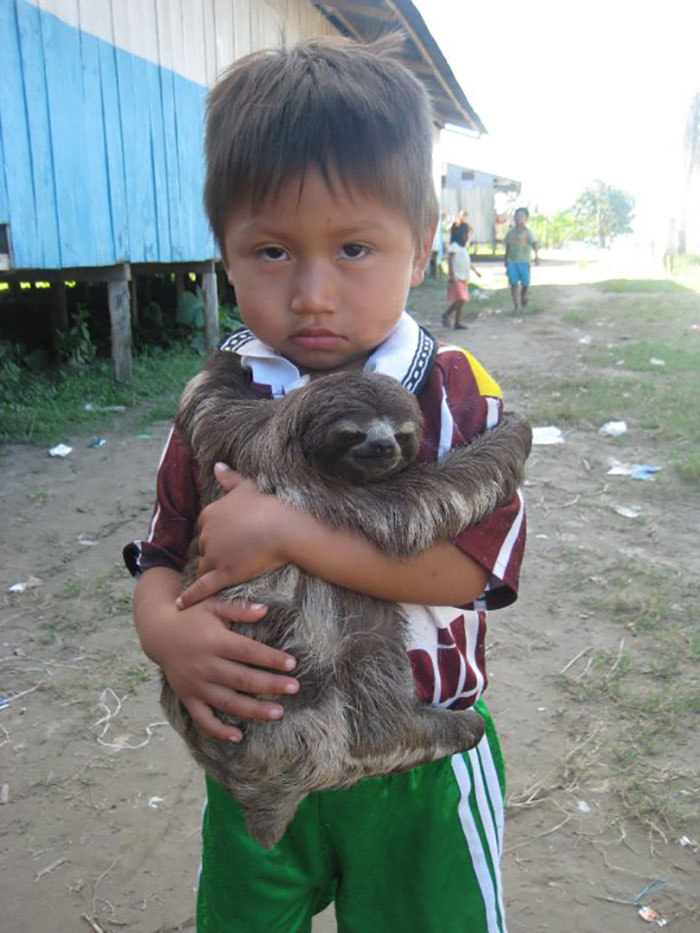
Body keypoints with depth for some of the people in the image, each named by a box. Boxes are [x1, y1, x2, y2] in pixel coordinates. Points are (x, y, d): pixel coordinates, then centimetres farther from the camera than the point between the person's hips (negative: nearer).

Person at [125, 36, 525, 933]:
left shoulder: (455, 394, -15)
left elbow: (477, 560, -26)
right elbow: (161, 553, -1)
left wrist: (287, 529, -30)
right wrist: (164, 629, -23)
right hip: (256, 764, 3)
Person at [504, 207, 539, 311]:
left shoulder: (528, 232, -2)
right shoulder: (510, 232, 10)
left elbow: (534, 244, -14)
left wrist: (536, 256, -31)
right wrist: (506, 263, 17)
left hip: (524, 262, -2)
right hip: (512, 261, 3)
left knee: (525, 283, 1)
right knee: (514, 283, -4)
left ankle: (523, 298, 30)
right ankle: (516, 305, 1)